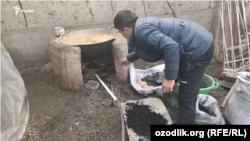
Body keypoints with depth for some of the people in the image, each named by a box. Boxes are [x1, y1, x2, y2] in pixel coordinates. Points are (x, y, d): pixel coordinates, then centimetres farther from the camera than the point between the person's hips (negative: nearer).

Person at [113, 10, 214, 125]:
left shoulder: (142, 30, -20)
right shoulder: (142, 25, 13)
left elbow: (171, 47, -32)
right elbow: (142, 48, 33)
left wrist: (170, 77, -26)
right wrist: (129, 58, 49)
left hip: (199, 49, -11)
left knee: (186, 99, -3)